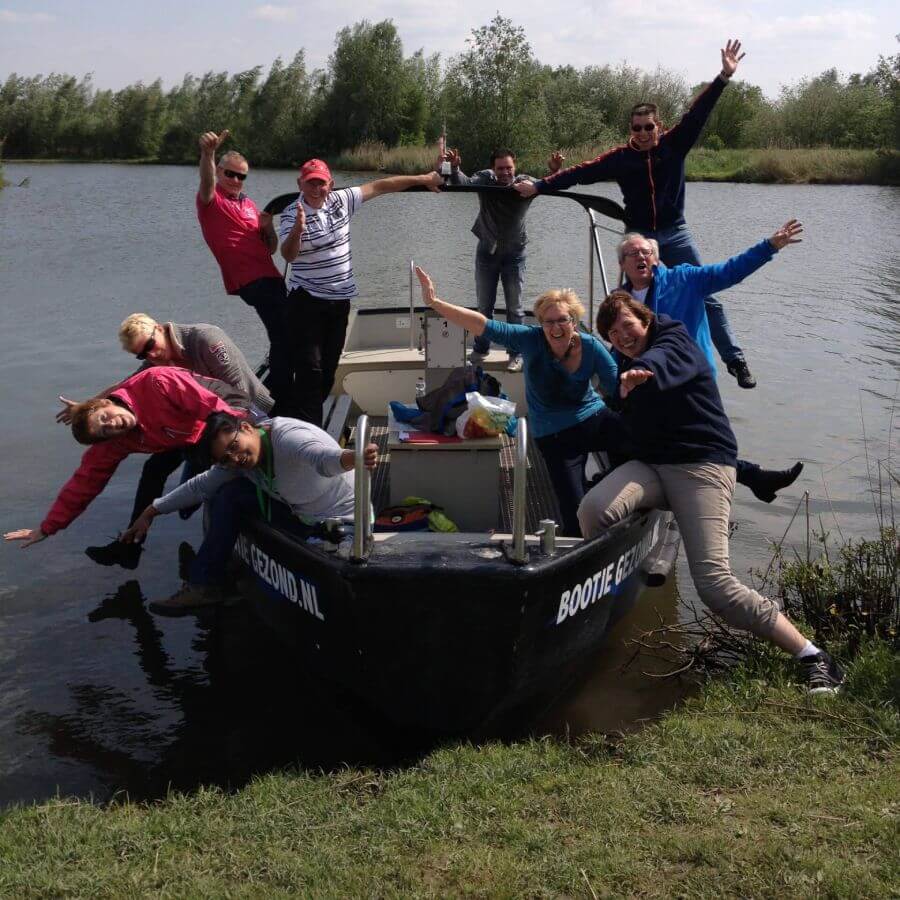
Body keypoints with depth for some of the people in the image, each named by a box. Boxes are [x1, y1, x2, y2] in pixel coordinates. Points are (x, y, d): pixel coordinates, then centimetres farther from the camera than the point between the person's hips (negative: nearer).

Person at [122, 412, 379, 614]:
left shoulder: (289, 437, -28)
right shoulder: (237, 463, 0)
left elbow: (321, 457, -48)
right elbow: (200, 485, 12)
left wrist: (352, 457, -70)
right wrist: (151, 512, 13)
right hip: (302, 517, 8)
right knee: (230, 495, 1)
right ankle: (203, 585, 5)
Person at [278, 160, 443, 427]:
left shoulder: (341, 201, 2)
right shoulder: (291, 214, -11)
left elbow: (379, 186, 8)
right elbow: (288, 255, -25)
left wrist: (422, 179, 11)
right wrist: (297, 229, -44)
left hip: (340, 299, 6)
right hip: (307, 301, -6)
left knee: (329, 366, 11)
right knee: (310, 368, -11)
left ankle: (312, 419, 23)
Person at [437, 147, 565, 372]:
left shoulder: (524, 183, -15)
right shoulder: (485, 179, -13)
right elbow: (464, 182, -29)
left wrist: (554, 172, -52)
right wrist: (454, 168, -51)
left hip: (514, 254, -1)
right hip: (487, 251, 1)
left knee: (515, 307, 5)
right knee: (484, 305, 13)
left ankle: (516, 354, 16)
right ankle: (480, 349, 27)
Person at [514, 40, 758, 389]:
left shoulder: (674, 145, -4)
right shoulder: (621, 157, -4)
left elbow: (696, 114, -13)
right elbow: (581, 173, -5)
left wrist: (723, 77, -23)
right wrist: (539, 186, -9)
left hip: (675, 233, 0)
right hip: (637, 235, 0)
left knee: (707, 298, -1)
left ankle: (735, 360, 3)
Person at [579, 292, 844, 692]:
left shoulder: (675, 341, -6)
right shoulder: (628, 365, 17)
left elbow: (662, 360, -35)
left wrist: (640, 372, -55)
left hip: (702, 465, -6)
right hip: (651, 465, 6)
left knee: (714, 581, -20)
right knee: (592, 509, -27)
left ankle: (812, 656, -9)